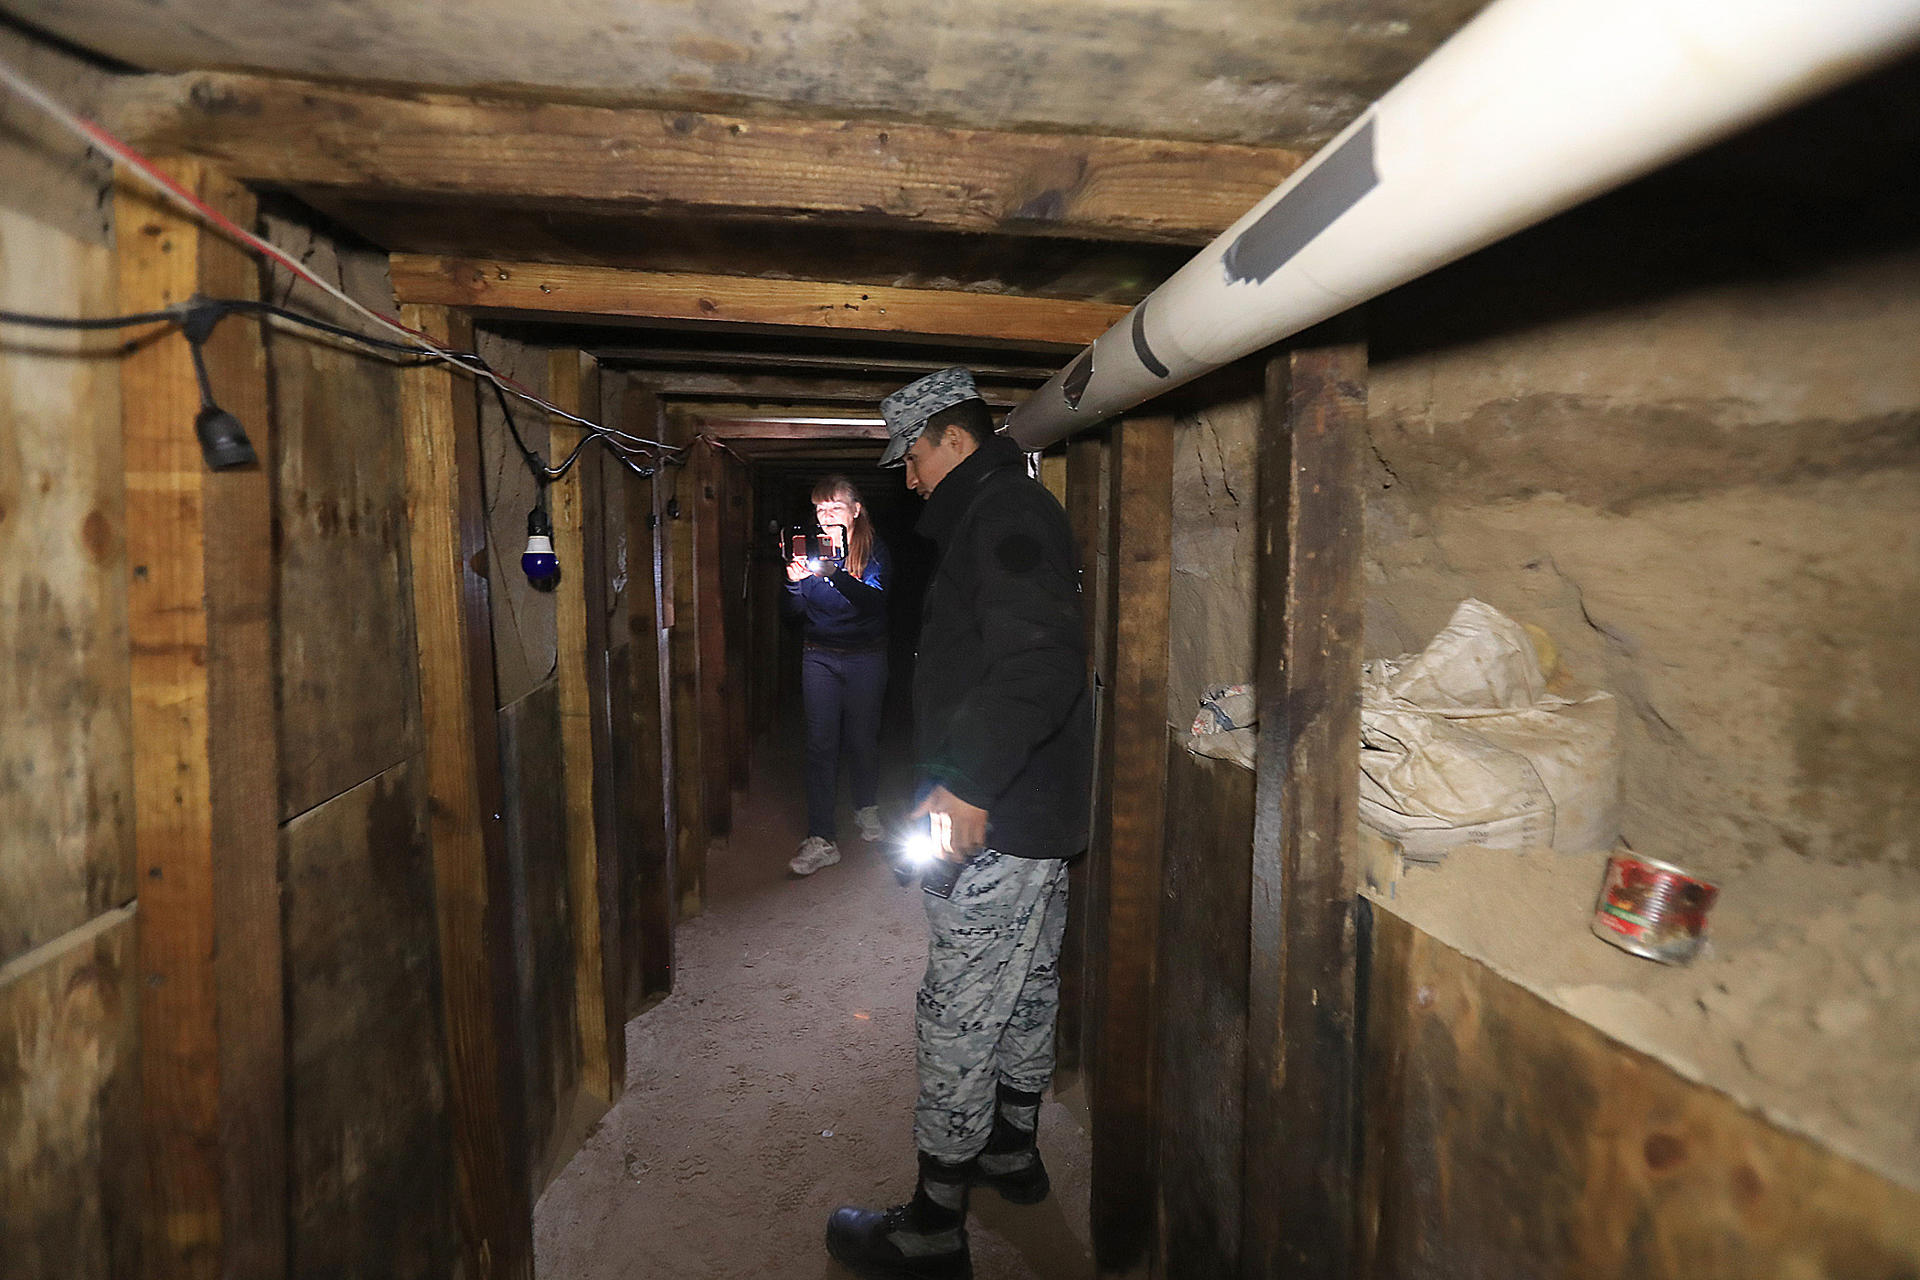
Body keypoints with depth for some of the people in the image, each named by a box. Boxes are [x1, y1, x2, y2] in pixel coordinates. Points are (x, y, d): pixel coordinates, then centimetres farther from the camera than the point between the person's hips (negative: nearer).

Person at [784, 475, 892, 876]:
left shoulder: (873, 549, -5)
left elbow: (875, 600, -23)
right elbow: (796, 610, 2)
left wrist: (837, 575, -40)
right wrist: (795, 583, -20)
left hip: (865, 658, -2)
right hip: (819, 656, 2)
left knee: (862, 737, 6)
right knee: (820, 743, -5)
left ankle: (866, 807, 34)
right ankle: (822, 839, -5)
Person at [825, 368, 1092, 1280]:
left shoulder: (1005, 513, -15)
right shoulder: (1010, 512, 18)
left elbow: (1039, 661, -29)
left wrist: (969, 786, -30)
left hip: (995, 826, -11)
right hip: (1030, 813, 11)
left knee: (957, 1020, -2)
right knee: (1025, 989, 22)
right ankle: (1013, 1152, 40)